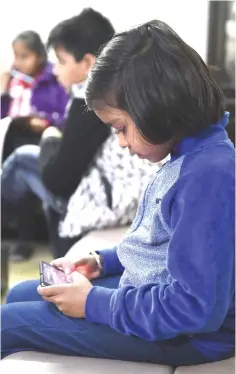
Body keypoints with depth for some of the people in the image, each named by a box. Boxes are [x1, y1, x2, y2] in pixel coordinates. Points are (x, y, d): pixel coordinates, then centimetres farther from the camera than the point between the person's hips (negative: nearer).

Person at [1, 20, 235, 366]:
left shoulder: (208, 176, -29)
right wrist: (104, 261, 6)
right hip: (146, 290, 10)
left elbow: (197, 307, -31)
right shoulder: (191, 158, 3)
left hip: (182, 334, -10)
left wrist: (94, 302, -22)